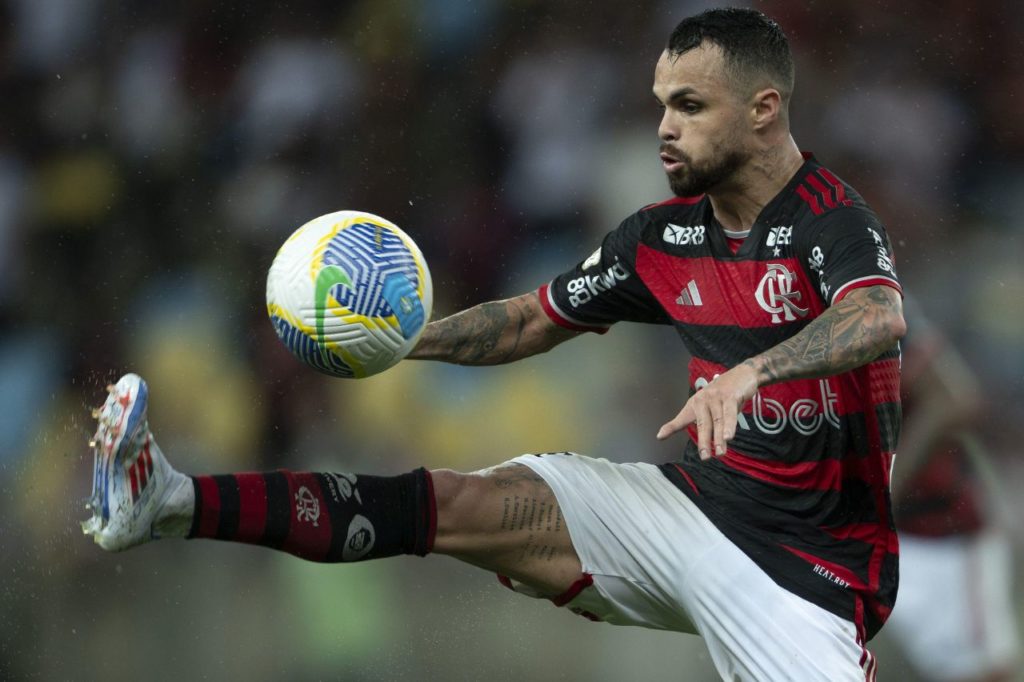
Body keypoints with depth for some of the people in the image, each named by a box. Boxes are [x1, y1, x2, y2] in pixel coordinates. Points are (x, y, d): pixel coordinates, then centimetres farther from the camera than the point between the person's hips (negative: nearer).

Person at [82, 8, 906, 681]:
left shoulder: (831, 222, -15)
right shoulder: (663, 236, 7)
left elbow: (881, 317, -37)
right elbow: (531, 321, 19)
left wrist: (747, 373, -52)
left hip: (808, 560, -5)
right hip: (698, 500, 5)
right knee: (460, 505, -8)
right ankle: (174, 502, -18)